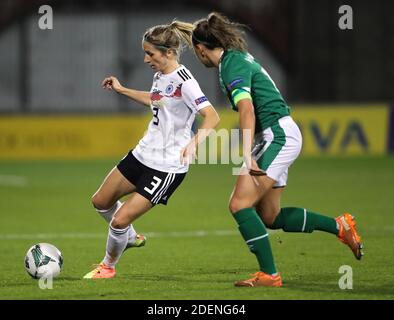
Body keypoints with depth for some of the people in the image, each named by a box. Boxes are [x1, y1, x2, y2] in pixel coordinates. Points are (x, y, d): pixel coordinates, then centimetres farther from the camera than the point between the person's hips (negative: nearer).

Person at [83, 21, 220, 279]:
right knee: (101, 201, 18)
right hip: (143, 154, 9)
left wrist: (194, 143, -44)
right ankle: (131, 238, 43)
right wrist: (122, 90, 34)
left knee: (120, 220, -10)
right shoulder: (160, 76, 6)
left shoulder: (184, 81, -20)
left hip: (167, 166, -9)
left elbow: (212, 117, -29)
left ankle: (108, 266, 17)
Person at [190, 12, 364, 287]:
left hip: (278, 136, -10)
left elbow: (247, 111, -27)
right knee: (269, 217, 12)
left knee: (240, 204, -15)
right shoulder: (238, 58, 15)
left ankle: (269, 274, -13)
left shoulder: (232, 65, -15)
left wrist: (248, 156, -35)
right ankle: (339, 226, 22)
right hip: (275, 137, 10)